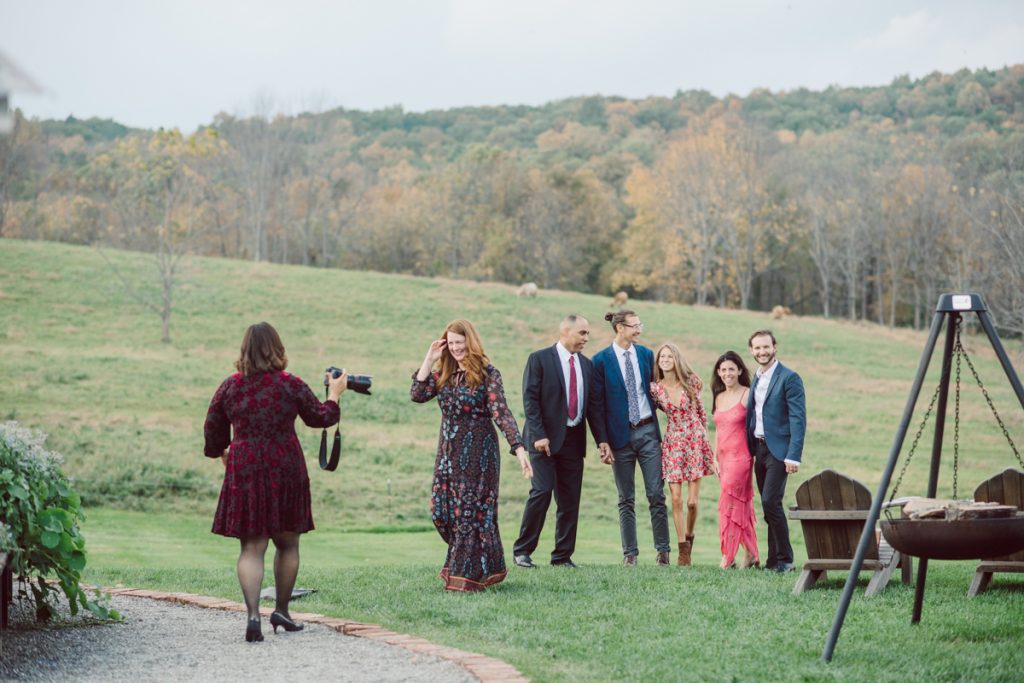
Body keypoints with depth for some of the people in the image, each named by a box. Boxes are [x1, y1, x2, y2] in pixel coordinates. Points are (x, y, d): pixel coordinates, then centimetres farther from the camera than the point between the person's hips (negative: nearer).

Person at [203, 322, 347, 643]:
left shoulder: (229, 387, 0)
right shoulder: (291, 385, -4)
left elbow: (213, 430, 9)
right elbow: (321, 417, 8)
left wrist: (221, 454, 29)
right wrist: (334, 393, 26)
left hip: (245, 472, 1)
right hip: (286, 470, -1)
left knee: (251, 547, 0)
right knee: (287, 544, 15)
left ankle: (253, 614, -16)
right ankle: (281, 611, 23)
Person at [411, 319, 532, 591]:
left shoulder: (487, 373, -8)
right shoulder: (443, 373, 9)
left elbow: (501, 413, -14)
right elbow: (417, 395, -2)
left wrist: (519, 448, -23)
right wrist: (429, 360, -5)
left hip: (477, 449, -6)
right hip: (448, 449, 6)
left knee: (470, 511, -3)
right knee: (441, 511, 5)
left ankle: (466, 575, 5)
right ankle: (474, 566, 20)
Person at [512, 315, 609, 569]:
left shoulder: (586, 364, 13)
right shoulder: (539, 359, -4)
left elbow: (593, 404, 14)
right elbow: (530, 400, -9)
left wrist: (601, 439, 5)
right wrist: (539, 435, -18)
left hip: (574, 439, 6)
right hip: (545, 438, -6)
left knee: (570, 500, 4)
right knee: (542, 491, -13)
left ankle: (562, 555, 11)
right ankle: (522, 551, -3)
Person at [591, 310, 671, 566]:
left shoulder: (646, 354, 6)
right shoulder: (601, 360, -5)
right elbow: (598, 403, -4)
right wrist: (603, 442, -8)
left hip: (648, 431, 2)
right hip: (620, 435, -2)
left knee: (656, 494, 0)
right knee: (626, 499, 5)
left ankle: (662, 549, 5)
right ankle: (629, 552, 10)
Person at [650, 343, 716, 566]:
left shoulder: (690, 382, -3)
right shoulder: (655, 388, -3)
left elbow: (700, 410, 9)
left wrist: (704, 435, 11)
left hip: (695, 441, 0)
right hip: (673, 444, 0)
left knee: (692, 501, -3)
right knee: (676, 499, -5)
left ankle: (689, 537, 24)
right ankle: (683, 549, 5)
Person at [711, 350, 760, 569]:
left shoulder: (747, 395, -7)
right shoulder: (719, 397, 13)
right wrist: (715, 458, 14)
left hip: (740, 456, -7)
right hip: (724, 457, 7)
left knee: (729, 504, -9)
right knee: (743, 506, 10)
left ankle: (728, 556, -6)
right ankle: (751, 555, 14)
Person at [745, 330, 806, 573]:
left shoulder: (789, 378, -8)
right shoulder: (757, 380, 16)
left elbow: (798, 418, -13)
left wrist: (793, 456, -20)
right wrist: (749, 450, 10)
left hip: (778, 450, -8)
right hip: (759, 449, 8)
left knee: (770, 501, -16)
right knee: (769, 506, 8)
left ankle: (784, 559, -6)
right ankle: (773, 561, 12)